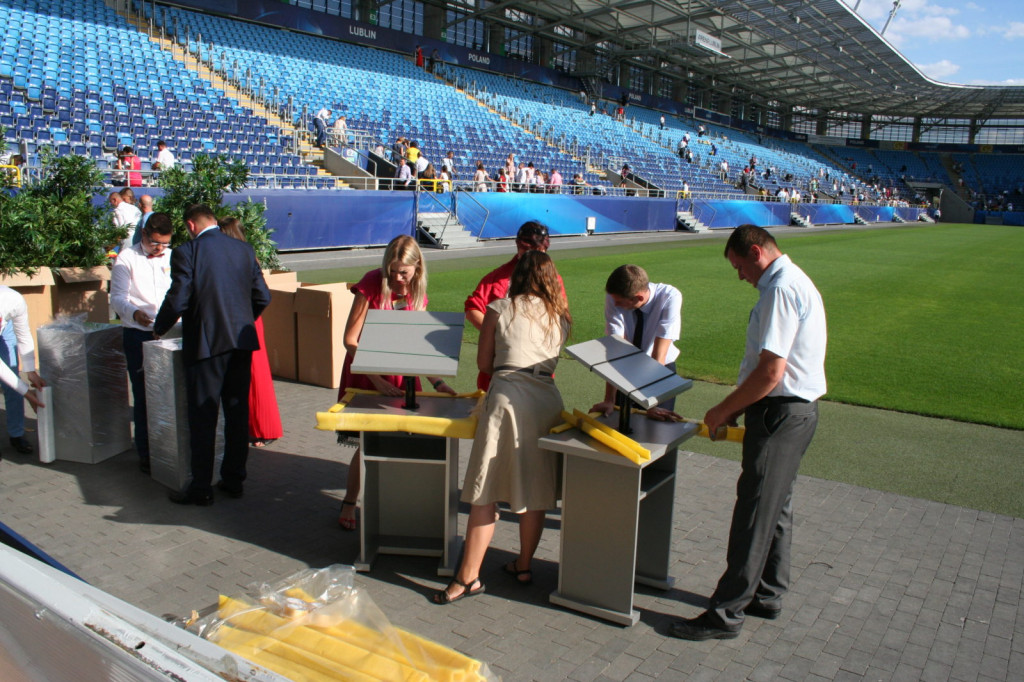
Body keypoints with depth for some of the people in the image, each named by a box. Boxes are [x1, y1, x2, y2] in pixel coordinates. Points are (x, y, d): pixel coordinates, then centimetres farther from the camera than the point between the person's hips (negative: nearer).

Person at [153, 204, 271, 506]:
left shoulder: (186, 252, -8)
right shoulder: (244, 249, 7)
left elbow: (177, 300, -11)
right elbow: (262, 297, 7)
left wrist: (159, 329, 7)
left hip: (206, 344, -5)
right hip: (242, 342, 5)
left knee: (202, 417, 4)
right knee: (238, 412, 12)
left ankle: (201, 489, 11)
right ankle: (233, 480, 22)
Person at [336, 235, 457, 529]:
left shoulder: (417, 293, -2)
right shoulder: (372, 284, -15)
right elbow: (350, 340, -16)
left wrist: (437, 382, -12)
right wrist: (377, 380, -23)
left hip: (401, 375, 4)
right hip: (366, 372, -3)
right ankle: (349, 503, 20)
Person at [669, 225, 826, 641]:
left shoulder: (781, 290, -18)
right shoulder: (796, 282, 15)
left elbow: (771, 371, -24)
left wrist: (723, 410, -13)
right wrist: (739, 408, 13)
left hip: (780, 412, -11)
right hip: (797, 408, 11)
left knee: (755, 511, -4)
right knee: (776, 505, 19)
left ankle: (727, 612, 6)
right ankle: (768, 595, 33)